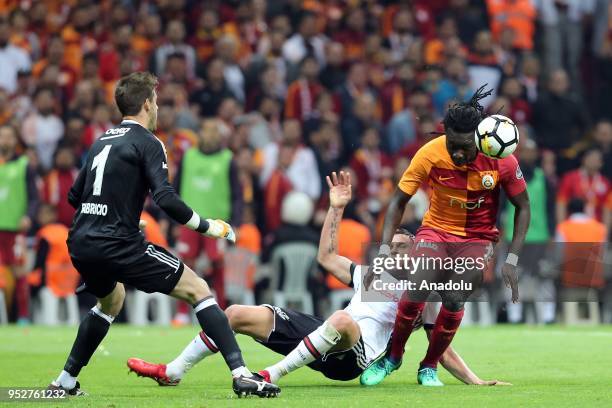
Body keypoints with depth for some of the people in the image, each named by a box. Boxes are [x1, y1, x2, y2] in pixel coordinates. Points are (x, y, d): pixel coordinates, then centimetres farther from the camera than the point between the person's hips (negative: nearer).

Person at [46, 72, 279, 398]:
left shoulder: (102, 141, 18)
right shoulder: (147, 142, -5)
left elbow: (75, 195, 23)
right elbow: (165, 198, -17)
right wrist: (207, 227, -7)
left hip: (81, 245, 8)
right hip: (118, 245, -8)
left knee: (111, 300, 36)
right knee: (198, 290, -3)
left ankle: (66, 381, 35)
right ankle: (240, 373, -16)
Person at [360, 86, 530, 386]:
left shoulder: (502, 160, -20)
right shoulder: (430, 154, -21)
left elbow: (522, 207, -5)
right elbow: (399, 201, -9)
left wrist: (511, 260, -11)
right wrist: (384, 249, -18)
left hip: (478, 238, 0)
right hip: (436, 230, 0)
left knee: (453, 300, -20)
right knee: (414, 295, -21)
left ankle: (429, 367, 5)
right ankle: (393, 357, 6)